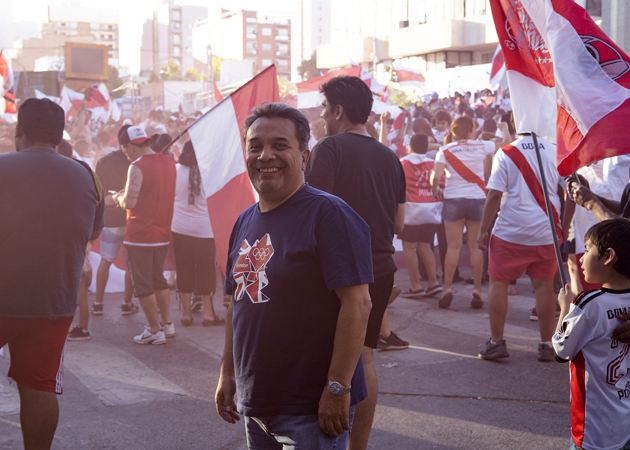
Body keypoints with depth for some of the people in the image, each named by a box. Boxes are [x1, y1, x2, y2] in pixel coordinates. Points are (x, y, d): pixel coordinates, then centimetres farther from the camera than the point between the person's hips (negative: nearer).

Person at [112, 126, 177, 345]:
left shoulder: (137, 167, -17)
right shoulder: (169, 162, 6)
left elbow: (129, 202, -22)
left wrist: (118, 198, 0)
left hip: (140, 235, -8)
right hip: (162, 233, 8)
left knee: (142, 285, 3)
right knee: (158, 279, 21)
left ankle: (155, 331, 6)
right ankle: (167, 324, 25)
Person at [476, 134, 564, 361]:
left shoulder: (505, 153, -6)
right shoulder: (555, 152, 1)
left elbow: (494, 195, -10)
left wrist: (483, 230, -3)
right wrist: (564, 228, 13)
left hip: (510, 230, -2)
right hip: (546, 231, 3)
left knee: (498, 282, 9)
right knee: (544, 285, 8)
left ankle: (497, 342, 9)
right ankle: (546, 346, 12)